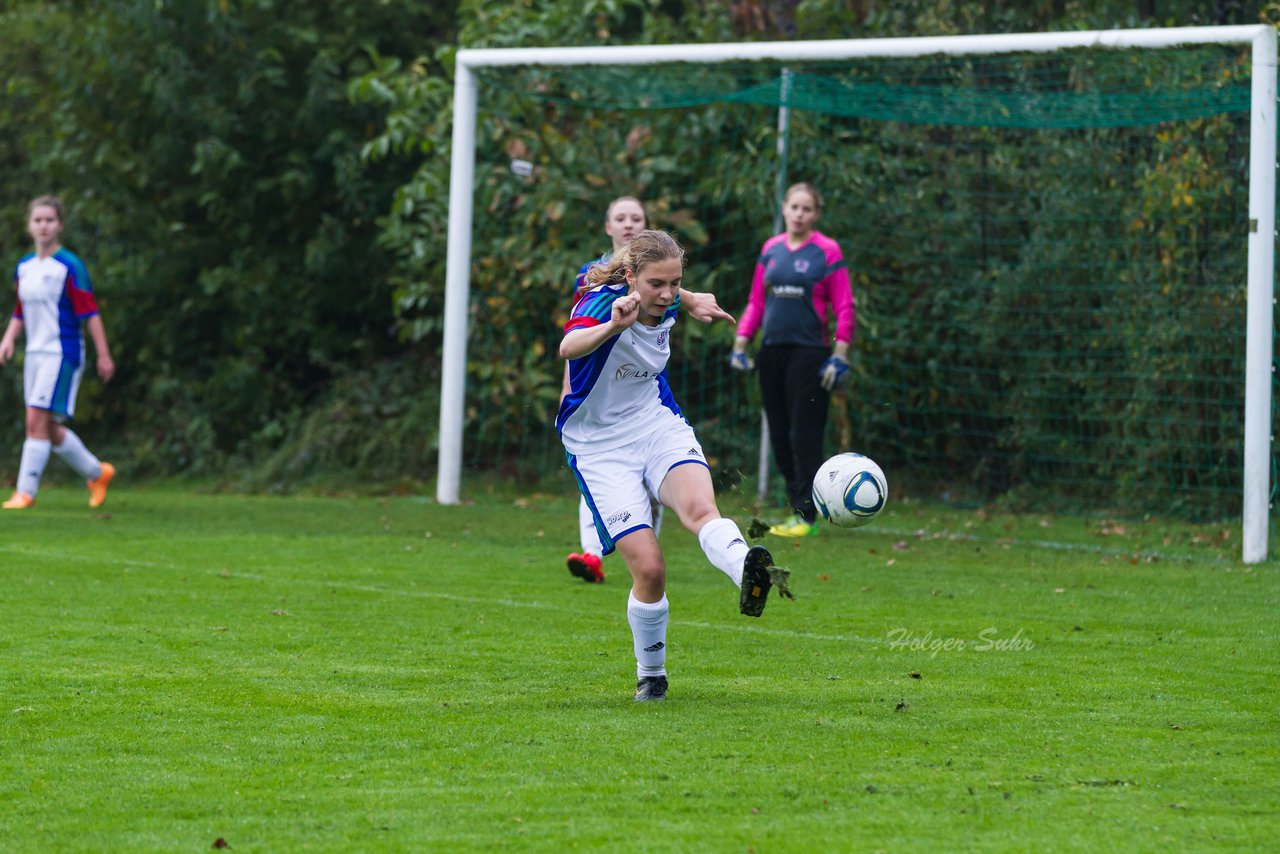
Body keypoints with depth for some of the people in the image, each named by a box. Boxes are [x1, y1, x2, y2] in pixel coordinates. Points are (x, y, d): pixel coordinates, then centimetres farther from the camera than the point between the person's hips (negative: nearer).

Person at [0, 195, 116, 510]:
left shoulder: (69, 266, -10)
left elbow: (90, 313, -10)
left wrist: (104, 355, -11)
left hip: (61, 353, -8)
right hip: (35, 353, 8)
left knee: (37, 420, -14)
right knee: (50, 428, 10)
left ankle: (25, 492, -12)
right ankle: (97, 473, 29)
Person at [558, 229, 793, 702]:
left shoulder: (667, 306, -2)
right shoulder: (602, 301, -22)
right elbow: (569, 346, -47)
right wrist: (613, 325, -64)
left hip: (659, 426, 4)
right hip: (600, 446, -4)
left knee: (700, 506, -31)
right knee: (649, 569, -13)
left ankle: (749, 575, -63)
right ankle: (650, 676, 11)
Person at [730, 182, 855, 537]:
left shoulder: (827, 251, -3)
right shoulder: (771, 249, 11)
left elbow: (844, 308, -4)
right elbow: (756, 302, 16)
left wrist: (839, 356, -12)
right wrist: (740, 344, 9)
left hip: (809, 352, -5)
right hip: (772, 350, 5)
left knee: (804, 437, -7)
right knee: (779, 437, 6)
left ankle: (806, 515, -4)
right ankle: (799, 508, 14)